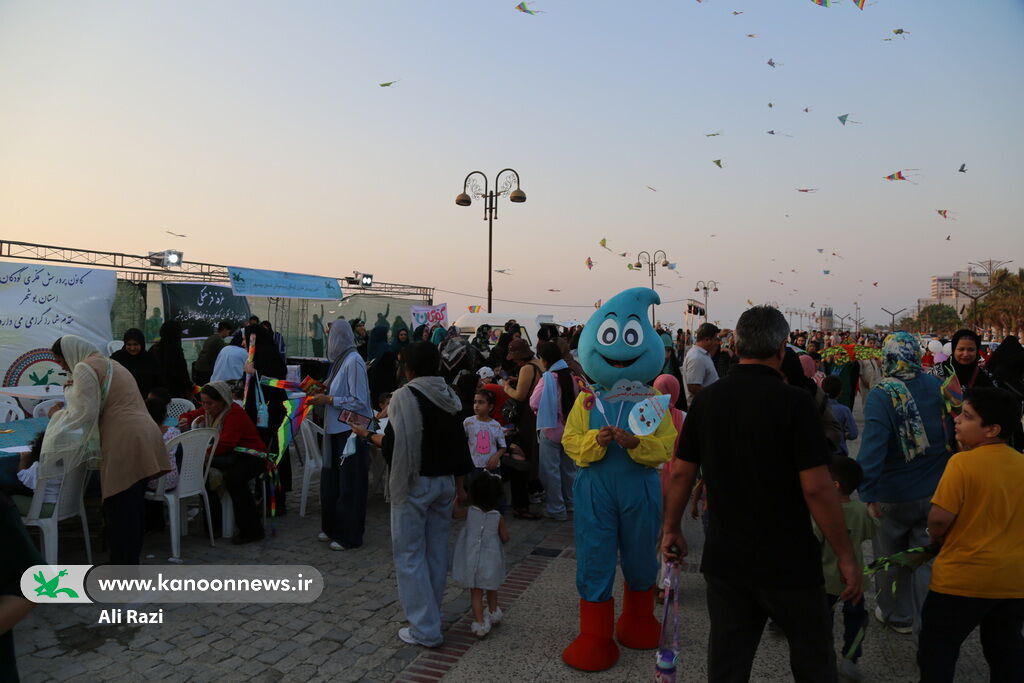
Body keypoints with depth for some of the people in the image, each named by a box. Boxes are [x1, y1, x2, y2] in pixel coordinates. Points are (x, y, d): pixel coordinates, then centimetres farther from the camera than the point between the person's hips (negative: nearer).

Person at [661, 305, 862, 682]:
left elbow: (681, 472, 2)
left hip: (724, 557, 4)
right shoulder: (794, 401, -16)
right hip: (788, 562, -4)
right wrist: (846, 557, -7)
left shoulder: (706, 399, -3)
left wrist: (671, 529, 15)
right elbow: (817, 487, -18)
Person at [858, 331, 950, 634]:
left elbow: (873, 445, -29)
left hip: (895, 496, -4)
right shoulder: (938, 387, -6)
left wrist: (869, 493, -28)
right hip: (937, 492, 4)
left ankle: (897, 616, 30)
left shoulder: (882, 395, -21)